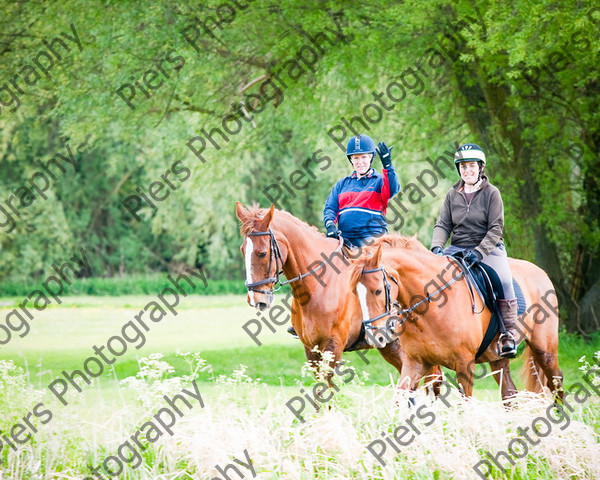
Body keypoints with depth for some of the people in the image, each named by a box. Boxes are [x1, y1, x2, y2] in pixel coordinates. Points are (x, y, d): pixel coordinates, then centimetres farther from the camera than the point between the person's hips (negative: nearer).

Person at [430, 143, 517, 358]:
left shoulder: (491, 193, -2)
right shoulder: (453, 195, 9)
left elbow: (496, 228, -9)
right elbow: (443, 225, 5)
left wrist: (479, 251, -23)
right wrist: (437, 246, -16)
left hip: (488, 248, -4)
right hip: (457, 249, 4)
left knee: (503, 281, -29)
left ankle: (508, 335, -21)